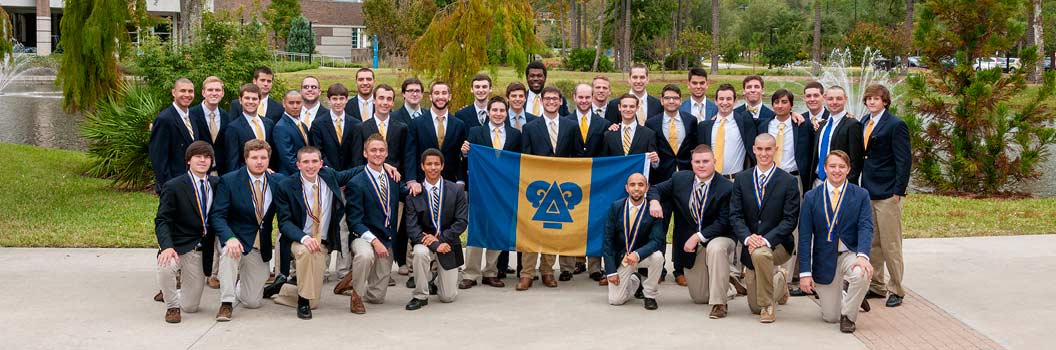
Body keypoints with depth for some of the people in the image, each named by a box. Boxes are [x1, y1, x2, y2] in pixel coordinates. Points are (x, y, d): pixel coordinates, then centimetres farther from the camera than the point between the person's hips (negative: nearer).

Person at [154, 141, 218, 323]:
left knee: (190, 307, 5)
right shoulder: (173, 186, -6)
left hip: (201, 251, 4)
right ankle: (171, 305, -8)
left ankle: (169, 293, 42)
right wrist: (167, 247, -30)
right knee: (165, 266, -38)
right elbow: (162, 221, -13)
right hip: (178, 246, -4)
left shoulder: (217, 184, 7)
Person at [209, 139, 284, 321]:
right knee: (229, 252, -40)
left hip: (261, 248, 3)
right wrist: (230, 238, -31)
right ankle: (226, 303, -25)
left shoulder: (278, 181, 0)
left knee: (252, 302, 4)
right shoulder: (229, 180, -9)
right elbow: (217, 216, -15)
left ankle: (239, 283, 40)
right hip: (238, 239, -3)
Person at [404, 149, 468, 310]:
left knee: (448, 297, -1)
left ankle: (437, 281, 38)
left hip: (448, 243, 1)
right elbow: (412, 227, -12)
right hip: (425, 242, -1)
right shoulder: (414, 193, -7)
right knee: (420, 252, -39)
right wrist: (435, 245, -24)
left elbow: (462, 222, -8)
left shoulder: (456, 191, -4)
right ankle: (421, 296, -17)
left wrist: (440, 238, -20)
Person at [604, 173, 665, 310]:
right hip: (620, 257, 1)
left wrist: (637, 254, -37)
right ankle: (635, 281, 26)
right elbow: (608, 240, -6)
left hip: (643, 255, -1)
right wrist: (611, 270, -13)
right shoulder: (616, 207, -8)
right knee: (615, 300, -10)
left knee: (657, 256, -34)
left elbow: (657, 241, -18)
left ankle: (649, 295, -7)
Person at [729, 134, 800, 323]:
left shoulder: (788, 182, -7)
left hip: (777, 244, -4)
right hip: (751, 246, 4)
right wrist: (748, 237, -21)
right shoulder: (742, 179, 2)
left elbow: (790, 220, -11)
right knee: (755, 307, 9)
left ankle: (768, 306, -19)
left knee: (760, 253, -40)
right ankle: (779, 279, 44)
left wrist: (766, 240, -25)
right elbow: (735, 215, -2)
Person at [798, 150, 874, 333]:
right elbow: (805, 236, -3)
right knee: (830, 317, 1)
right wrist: (805, 272, -10)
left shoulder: (861, 195, -2)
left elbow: (866, 227, -12)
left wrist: (862, 255, -32)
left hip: (850, 253, -1)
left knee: (862, 274, -36)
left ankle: (848, 315, -7)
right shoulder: (811, 197, -1)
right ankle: (852, 298, 39)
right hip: (824, 259, 1)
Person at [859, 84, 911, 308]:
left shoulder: (896, 125, -9)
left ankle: (895, 290, 7)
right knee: (872, 243, 12)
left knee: (891, 244, -2)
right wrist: (862, 186, 9)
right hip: (868, 192, 7)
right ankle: (876, 286, 22)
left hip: (887, 194, -7)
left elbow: (904, 160, -11)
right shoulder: (865, 122, 13)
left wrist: (898, 191, -15)